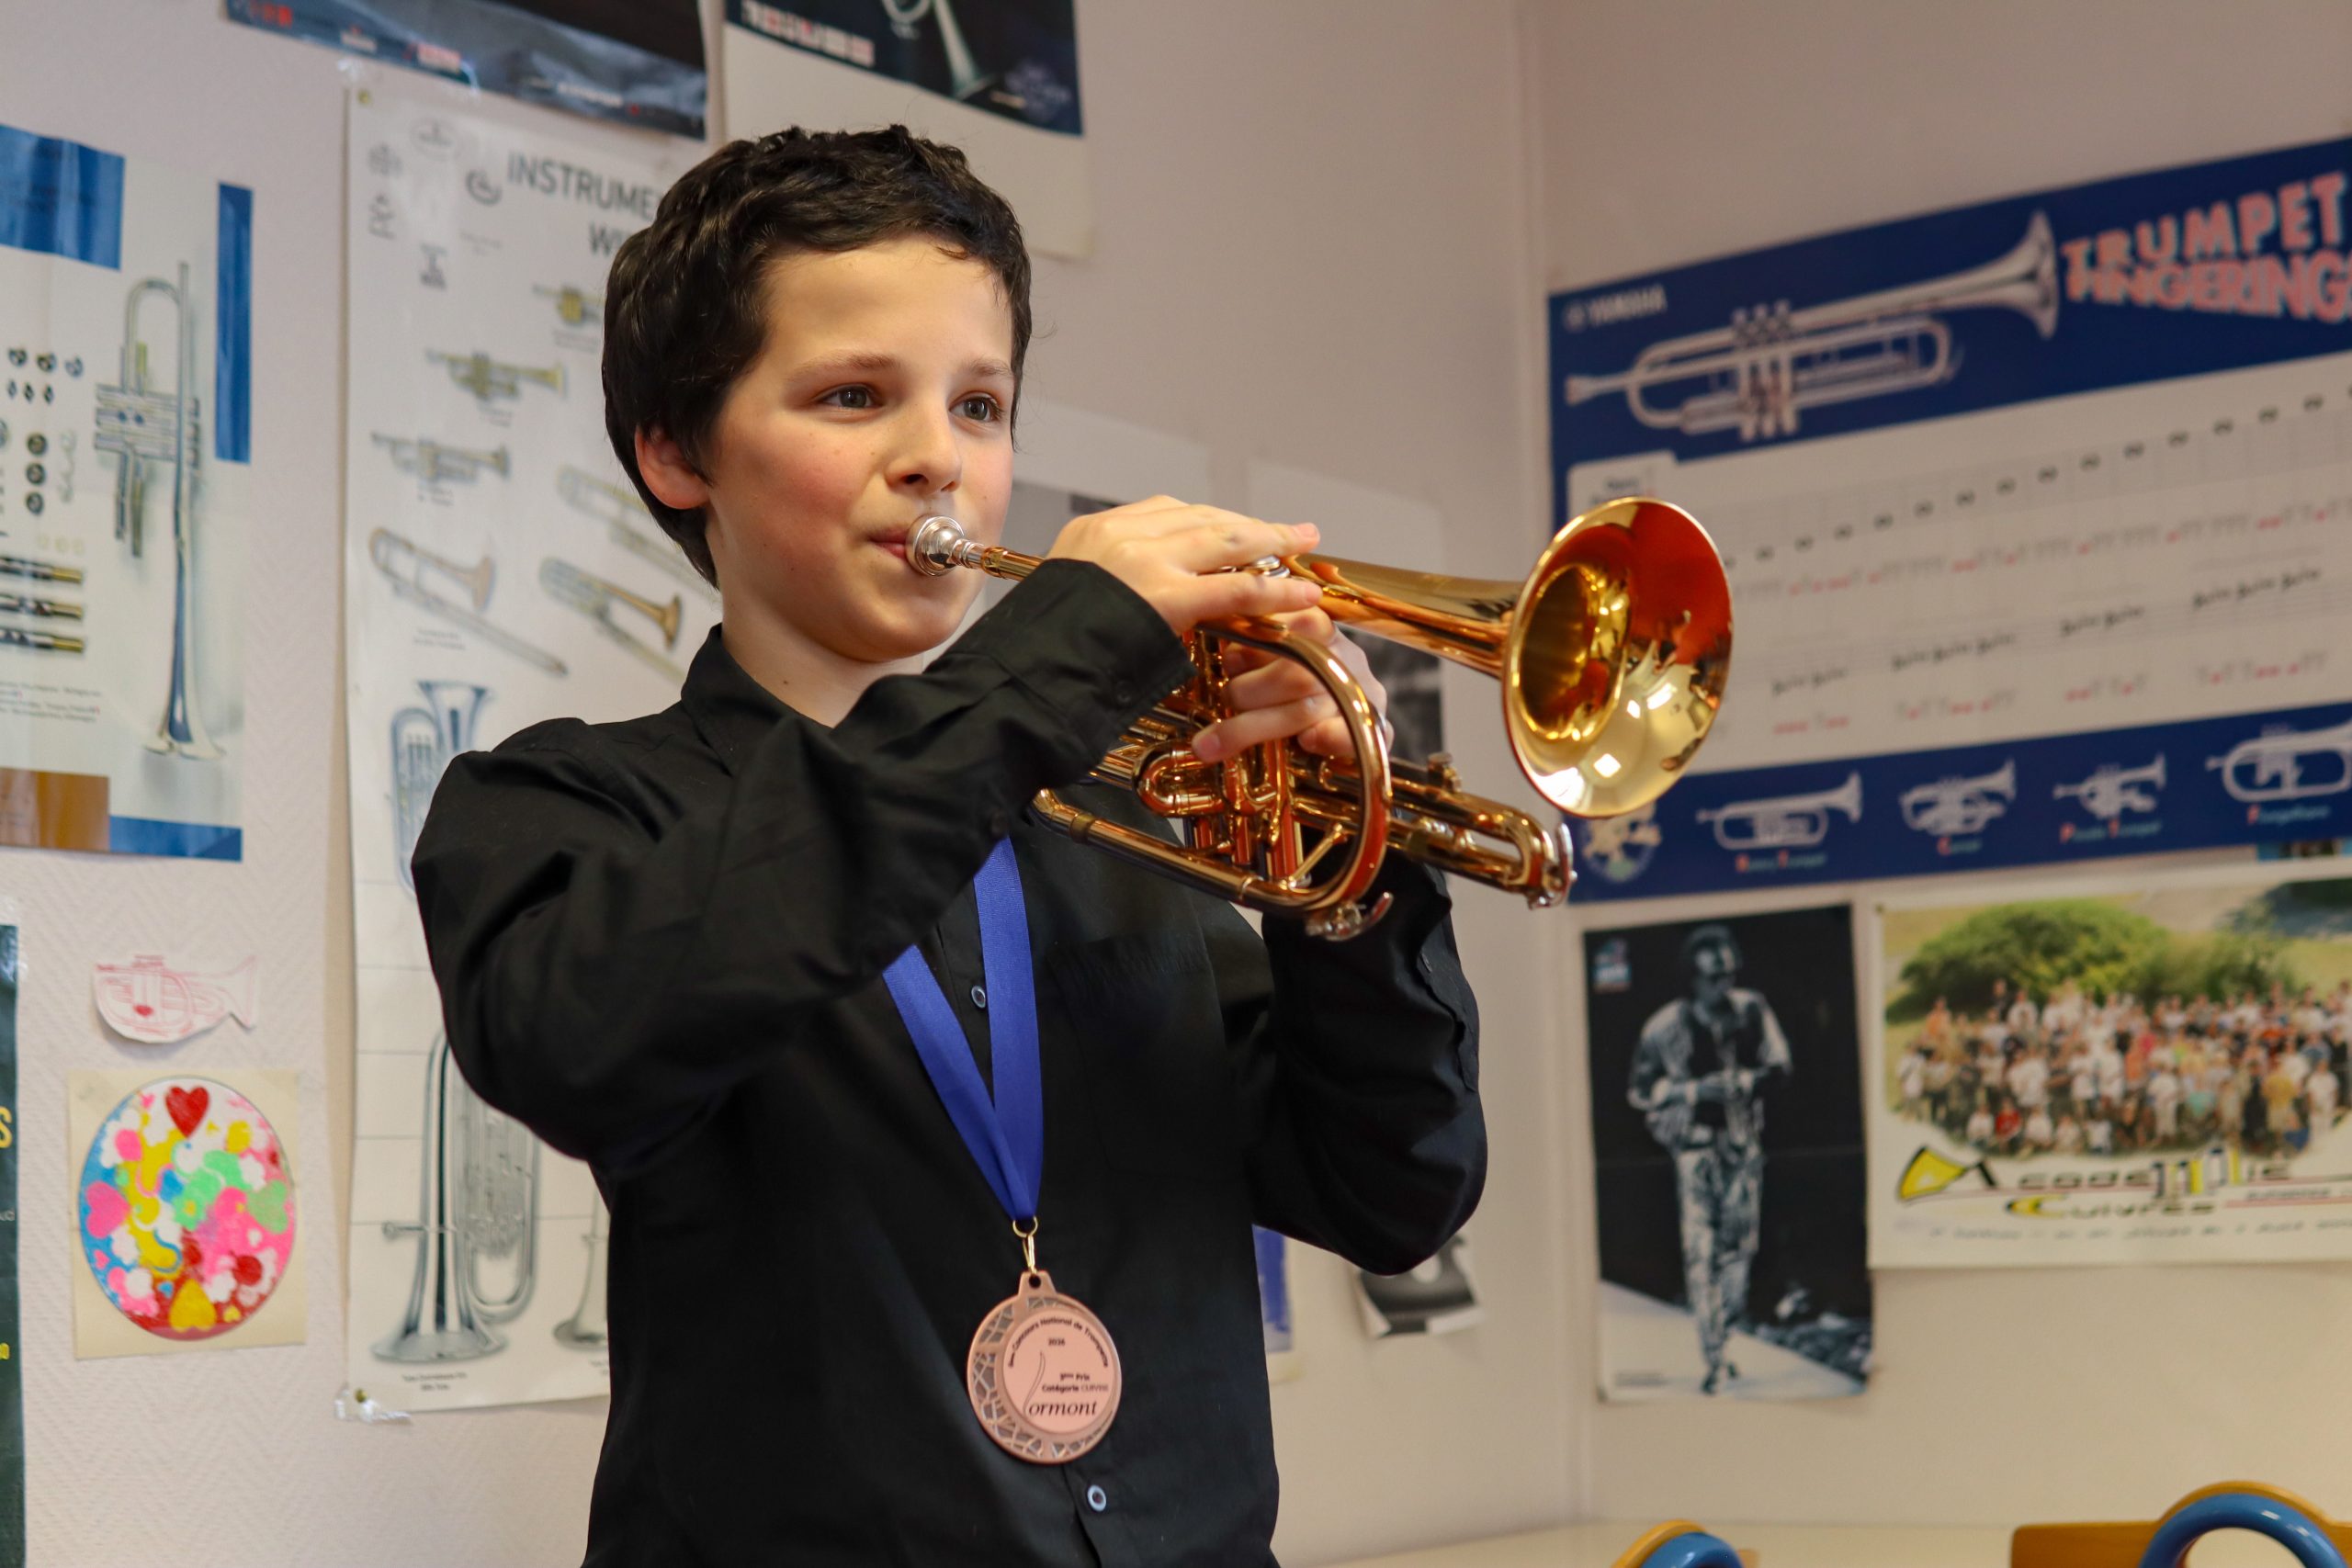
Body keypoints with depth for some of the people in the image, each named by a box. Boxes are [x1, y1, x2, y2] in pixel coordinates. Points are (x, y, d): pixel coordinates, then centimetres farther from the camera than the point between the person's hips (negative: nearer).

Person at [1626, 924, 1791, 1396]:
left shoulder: (1752, 1010, -2)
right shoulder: (1666, 1027, -12)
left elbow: (1778, 1064, 5)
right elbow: (1639, 1090, -8)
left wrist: (1742, 1081, -14)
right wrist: (1696, 1091, -19)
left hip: (1743, 1139, 4)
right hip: (1697, 1143, -4)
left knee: (1741, 1235, 5)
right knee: (1702, 1247, -10)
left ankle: (1729, 1323, 30)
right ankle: (1715, 1357, -8)